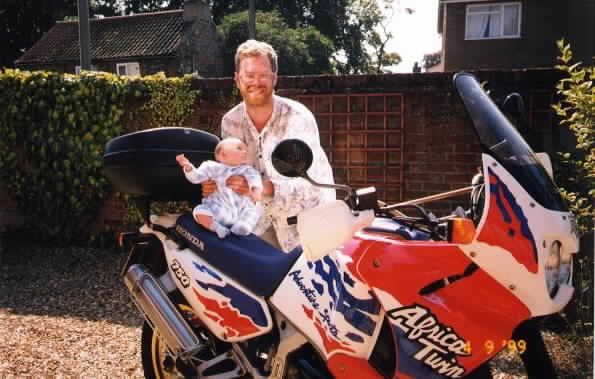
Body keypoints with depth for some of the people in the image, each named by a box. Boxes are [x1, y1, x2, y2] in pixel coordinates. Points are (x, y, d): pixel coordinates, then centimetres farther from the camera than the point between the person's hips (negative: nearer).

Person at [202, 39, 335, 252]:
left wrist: (266, 187, -34)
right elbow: (229, 167, 10)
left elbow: (312, 181, -21)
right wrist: (213, 185, -12)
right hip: (259, 222, 4)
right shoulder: (229, 121, 1)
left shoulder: (298, 118, -15)